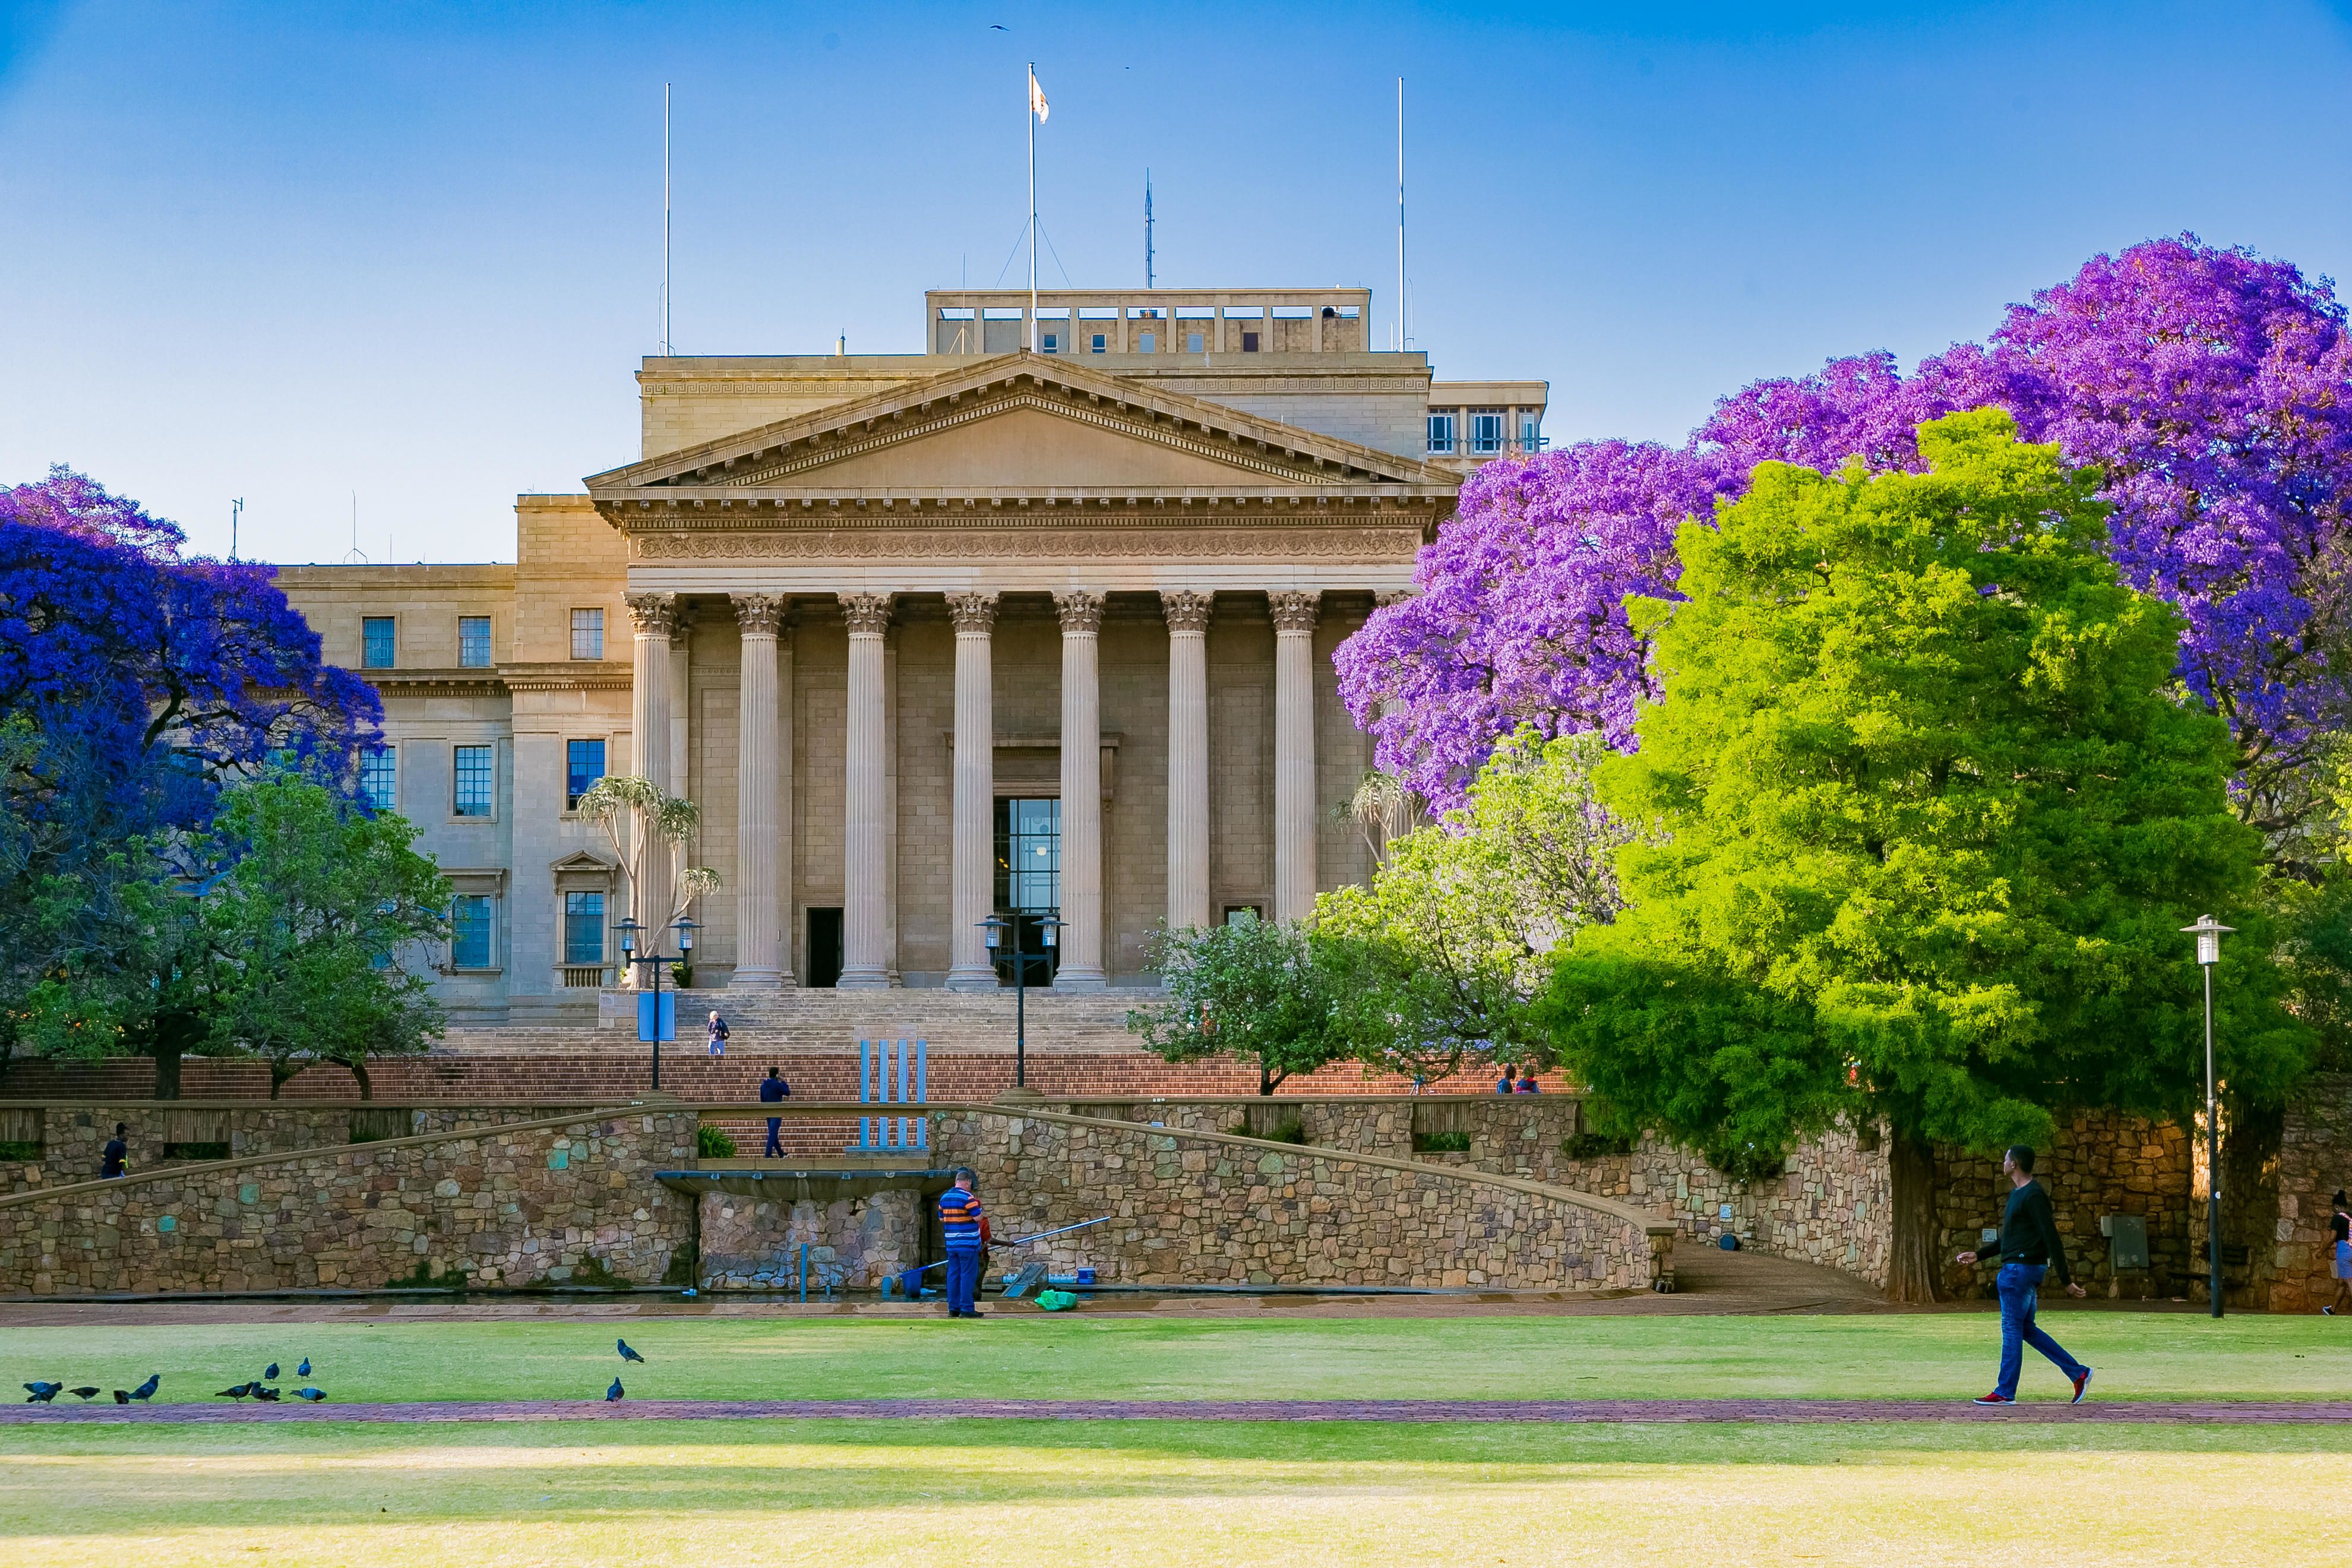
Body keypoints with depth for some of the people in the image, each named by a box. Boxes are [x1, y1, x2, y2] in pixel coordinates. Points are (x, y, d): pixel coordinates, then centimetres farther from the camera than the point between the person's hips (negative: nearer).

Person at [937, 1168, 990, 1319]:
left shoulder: (944, 1197, 9)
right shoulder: (967, 1197, -14)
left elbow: (941, 1218, 17)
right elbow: (978, 1217, -16)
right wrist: (983, 1213, 5)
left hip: (951, 1243, 7)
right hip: (968, 1243, -7)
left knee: (953, 1275, 9)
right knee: (968, 1275, -4)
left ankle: (953, 1308, 10)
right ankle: (967, 1309, -5)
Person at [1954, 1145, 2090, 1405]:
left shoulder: (2033, 1196, -16)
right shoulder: (2016, 1194, 17)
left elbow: (2052, 1239, -19)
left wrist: (2066, 1281, -20)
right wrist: (1978, 1256, 27)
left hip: (2022, 1268, -10)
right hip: (2016, 1268, 10)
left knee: (2012, 1328, -5)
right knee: (2027, 1329, 11)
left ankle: (2005, 1393, 0)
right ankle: (2078, 1374, 13)